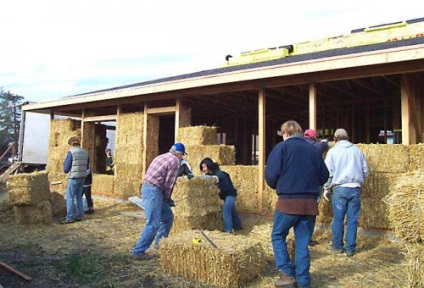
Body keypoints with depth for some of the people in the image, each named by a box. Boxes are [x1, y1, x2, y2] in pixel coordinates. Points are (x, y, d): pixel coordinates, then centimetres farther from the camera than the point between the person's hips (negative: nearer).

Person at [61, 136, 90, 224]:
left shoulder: (71, 152, -10)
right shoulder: (85, 152, 7)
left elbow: (66, 169, -7)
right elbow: (87, 167, 13)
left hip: (73, 177, -6)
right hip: (82, 177, 6)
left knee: (70, 197, 0)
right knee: (79, 197, 14)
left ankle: (69, 218, 0)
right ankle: (78, 216, 17)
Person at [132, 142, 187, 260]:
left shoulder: (161, 157, 20)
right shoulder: (175, 161, -5)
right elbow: (169, 184, -7)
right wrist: (167, 199, 8)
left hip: (146, 187, 10)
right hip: (153, 190, -10)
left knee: (168, 216, 18)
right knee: (153, 224, -7)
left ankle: (160, 242, 29)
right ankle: (138, 252, -2)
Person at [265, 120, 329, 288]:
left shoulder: (282, 147, -3)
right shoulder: (313, 150, 10)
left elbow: (271, 175, -10)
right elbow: (324, 176, 13)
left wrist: (276, 186, 11)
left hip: (288, 201, -4)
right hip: (310, 203, 4)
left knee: (278, 236, 15)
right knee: (302, 242, 13)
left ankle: (287, 274, 7)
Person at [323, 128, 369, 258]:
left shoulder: (333, 151, 0)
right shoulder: (357, 150, 9)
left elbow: (328, 172, -3)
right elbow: (365, 171, 13)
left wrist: (326, 188, 8)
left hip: (339, 188, -2)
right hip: (355, 189, 2)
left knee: (338, 219, 8)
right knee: (352, 220, 7)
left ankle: (337, 246, 17)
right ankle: (350, 248, 11)